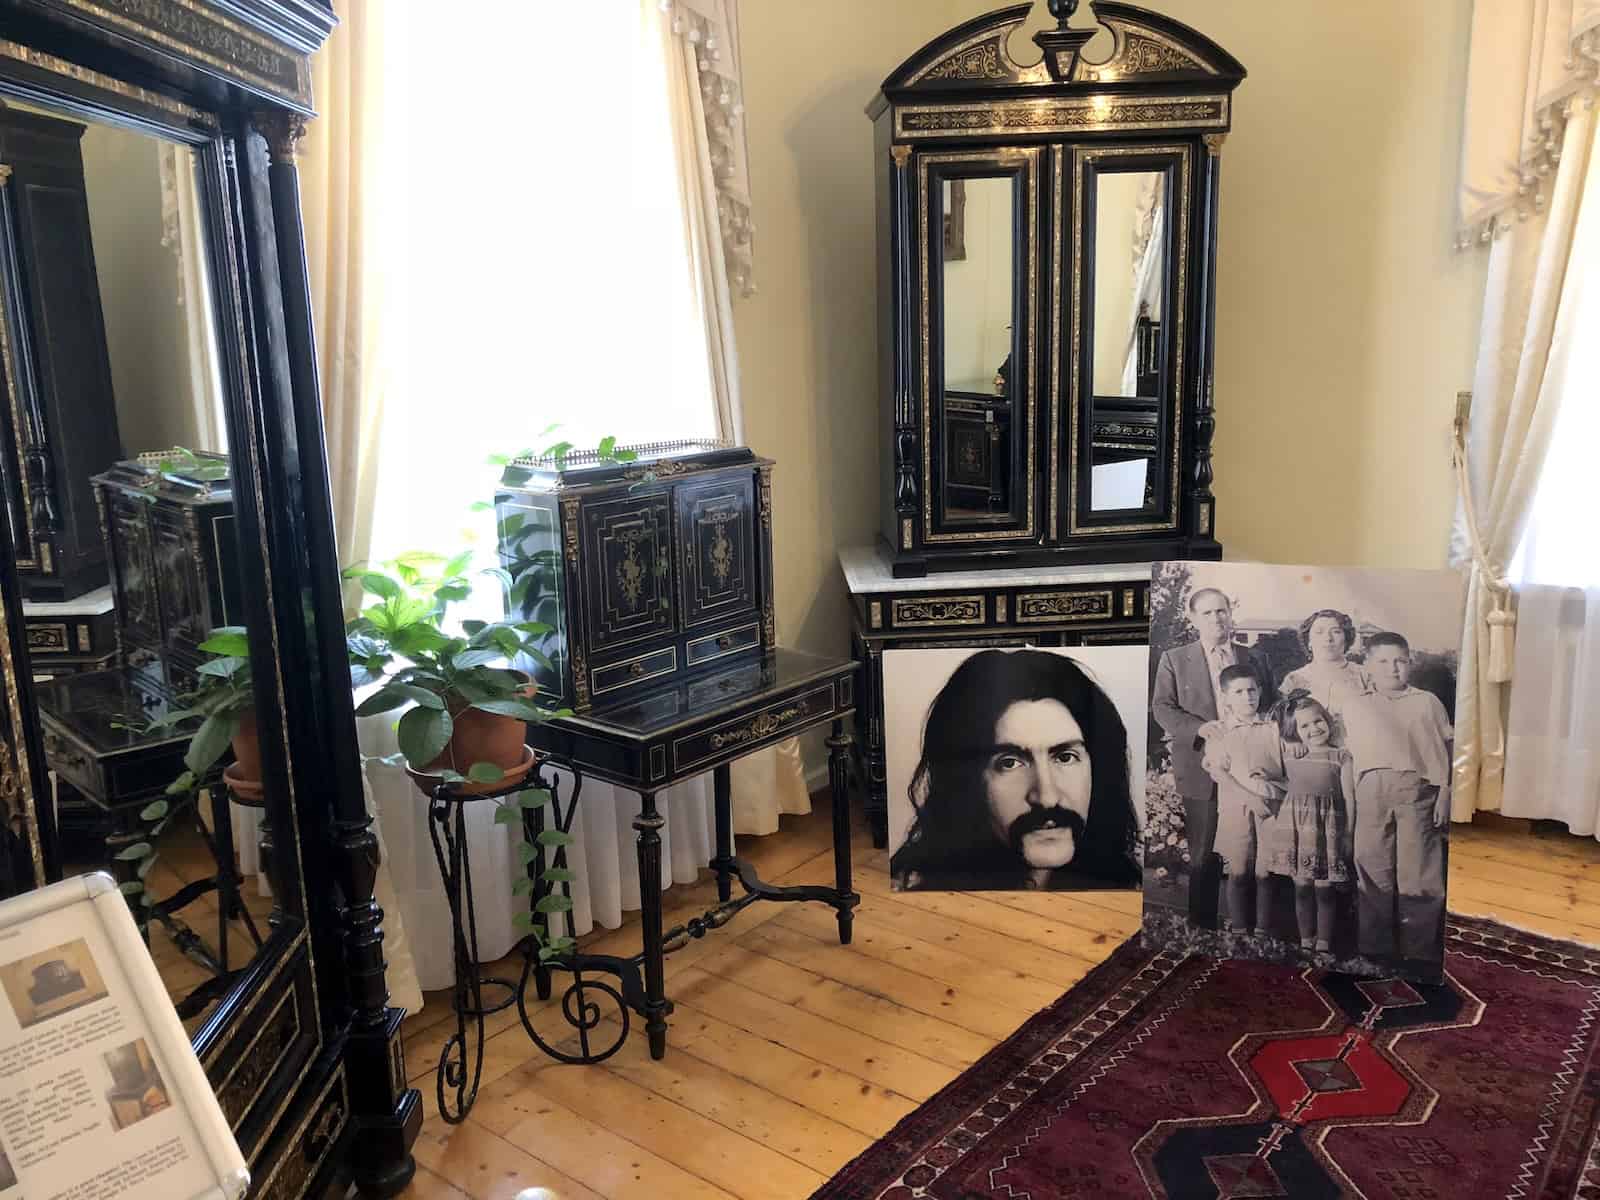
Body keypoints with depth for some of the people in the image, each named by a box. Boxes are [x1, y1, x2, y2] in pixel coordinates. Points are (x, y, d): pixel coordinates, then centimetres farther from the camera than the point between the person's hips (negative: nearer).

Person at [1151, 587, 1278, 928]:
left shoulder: (1254, 661, 13)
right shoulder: (1174, 659, 6)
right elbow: (1162, 708, -2)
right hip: (1203, 769, -2)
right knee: (1203, 857, 2)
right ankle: (1202, 926, 11)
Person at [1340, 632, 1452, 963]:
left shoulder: (1427, 702, 15)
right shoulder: (1354, 708, 18)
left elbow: (1446, 750, 10)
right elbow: (1348, 757, 17)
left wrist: (1445, 792, -1)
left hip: (1417, 788, -1)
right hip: (1372, 790, 1)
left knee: (1419, 874, -4)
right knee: (1373, 874, 3)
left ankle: (1420, 955, 4)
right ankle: (1375, 952, 10)